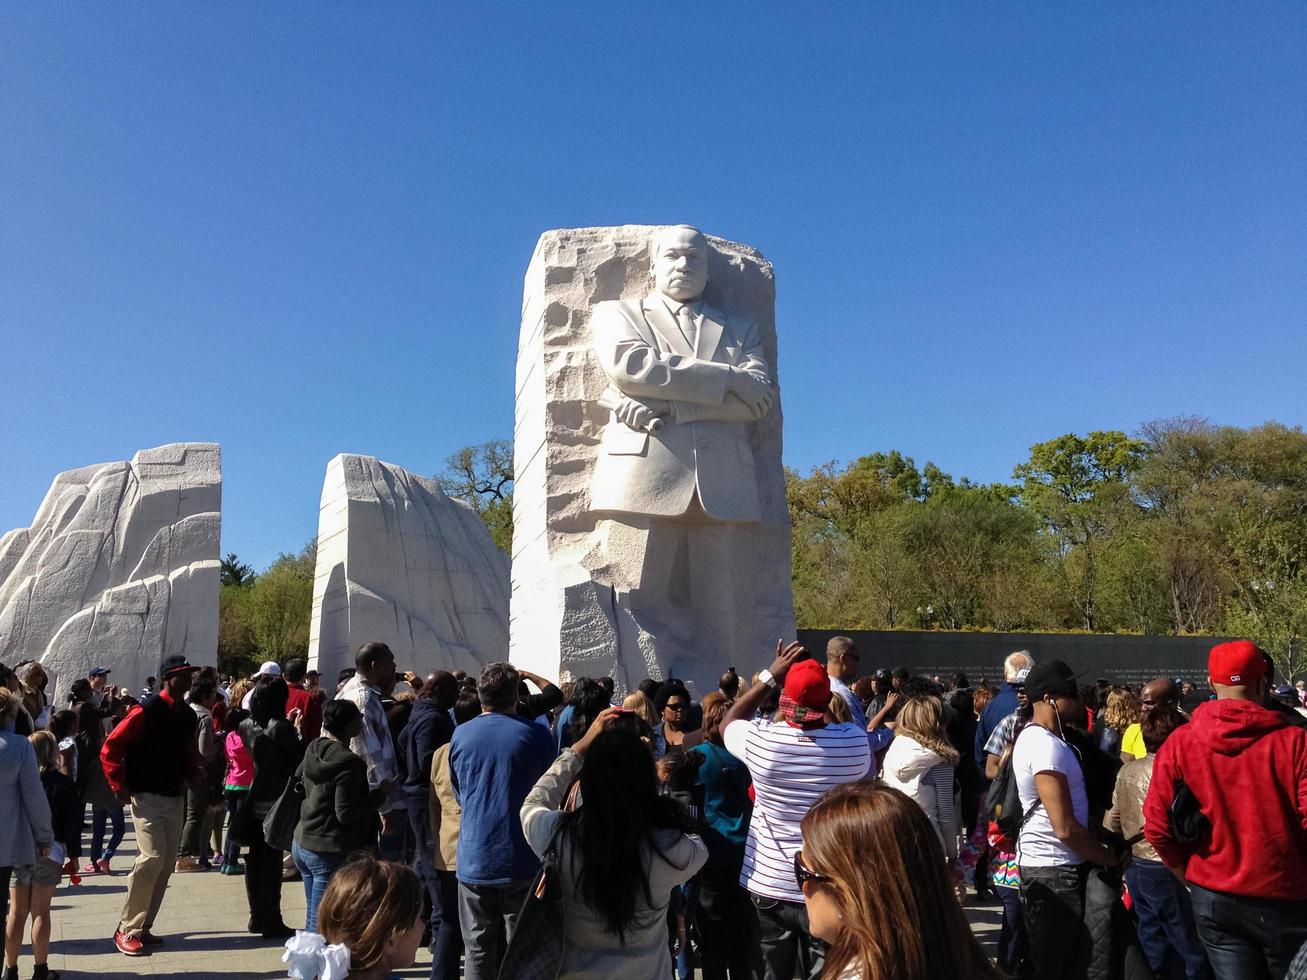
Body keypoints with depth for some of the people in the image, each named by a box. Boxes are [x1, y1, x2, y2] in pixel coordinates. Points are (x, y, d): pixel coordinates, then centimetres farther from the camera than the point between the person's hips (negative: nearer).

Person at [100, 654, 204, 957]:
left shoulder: (188, 715, 9)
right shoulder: (146, 710, -12)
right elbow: (110, 749, -11)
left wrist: (195, 774, 4)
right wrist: (119, 787, -12)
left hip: (174, 798, 7)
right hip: (146, 796, -7)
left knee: (167, 864, 8)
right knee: (152, 856, -17)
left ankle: (143, 928, 20)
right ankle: (127, 929, -2)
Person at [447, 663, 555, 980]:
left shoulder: (460, 735, 0)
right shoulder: (537, 735, -7)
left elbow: (459, 794, 11)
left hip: (474, 859, 2)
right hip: (522, 860, -1)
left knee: (478, 951, 10)